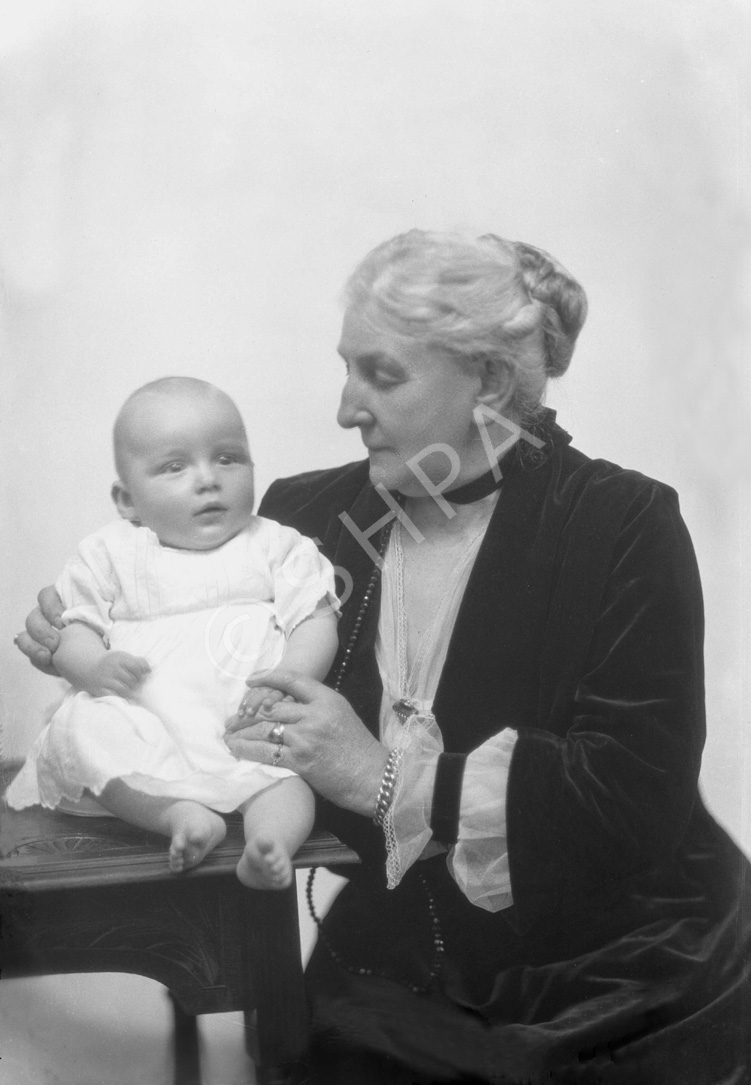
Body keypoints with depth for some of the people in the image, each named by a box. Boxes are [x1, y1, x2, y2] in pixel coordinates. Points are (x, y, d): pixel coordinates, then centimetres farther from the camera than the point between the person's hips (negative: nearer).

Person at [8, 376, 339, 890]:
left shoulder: (278, 547, 12)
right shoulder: (111, 555, 13)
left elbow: (317, 622, 4)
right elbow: (73, 631, 10)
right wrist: (96, 667, -15)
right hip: (144, 727, 1)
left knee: (285, 771, -30)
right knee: (83, 728, -28)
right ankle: (180, 813, -37)